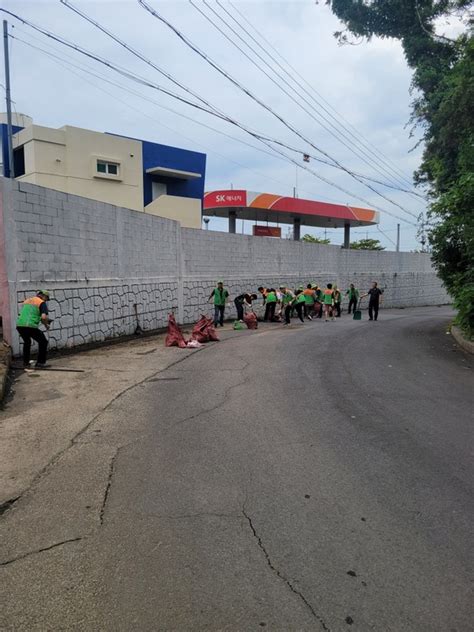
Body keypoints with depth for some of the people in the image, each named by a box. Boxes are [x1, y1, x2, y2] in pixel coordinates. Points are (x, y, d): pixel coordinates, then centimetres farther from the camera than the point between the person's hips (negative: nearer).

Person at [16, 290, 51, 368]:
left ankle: (25, 362, 32)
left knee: (27, 342, 31)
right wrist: (46, 325, 5)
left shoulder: (27, 300, 24)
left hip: (19, 325, 7)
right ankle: (40, 363, 8)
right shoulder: (42, 303, 2)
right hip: (30, 326, -7)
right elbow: (44, 317, -14)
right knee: (43, 342, 11)